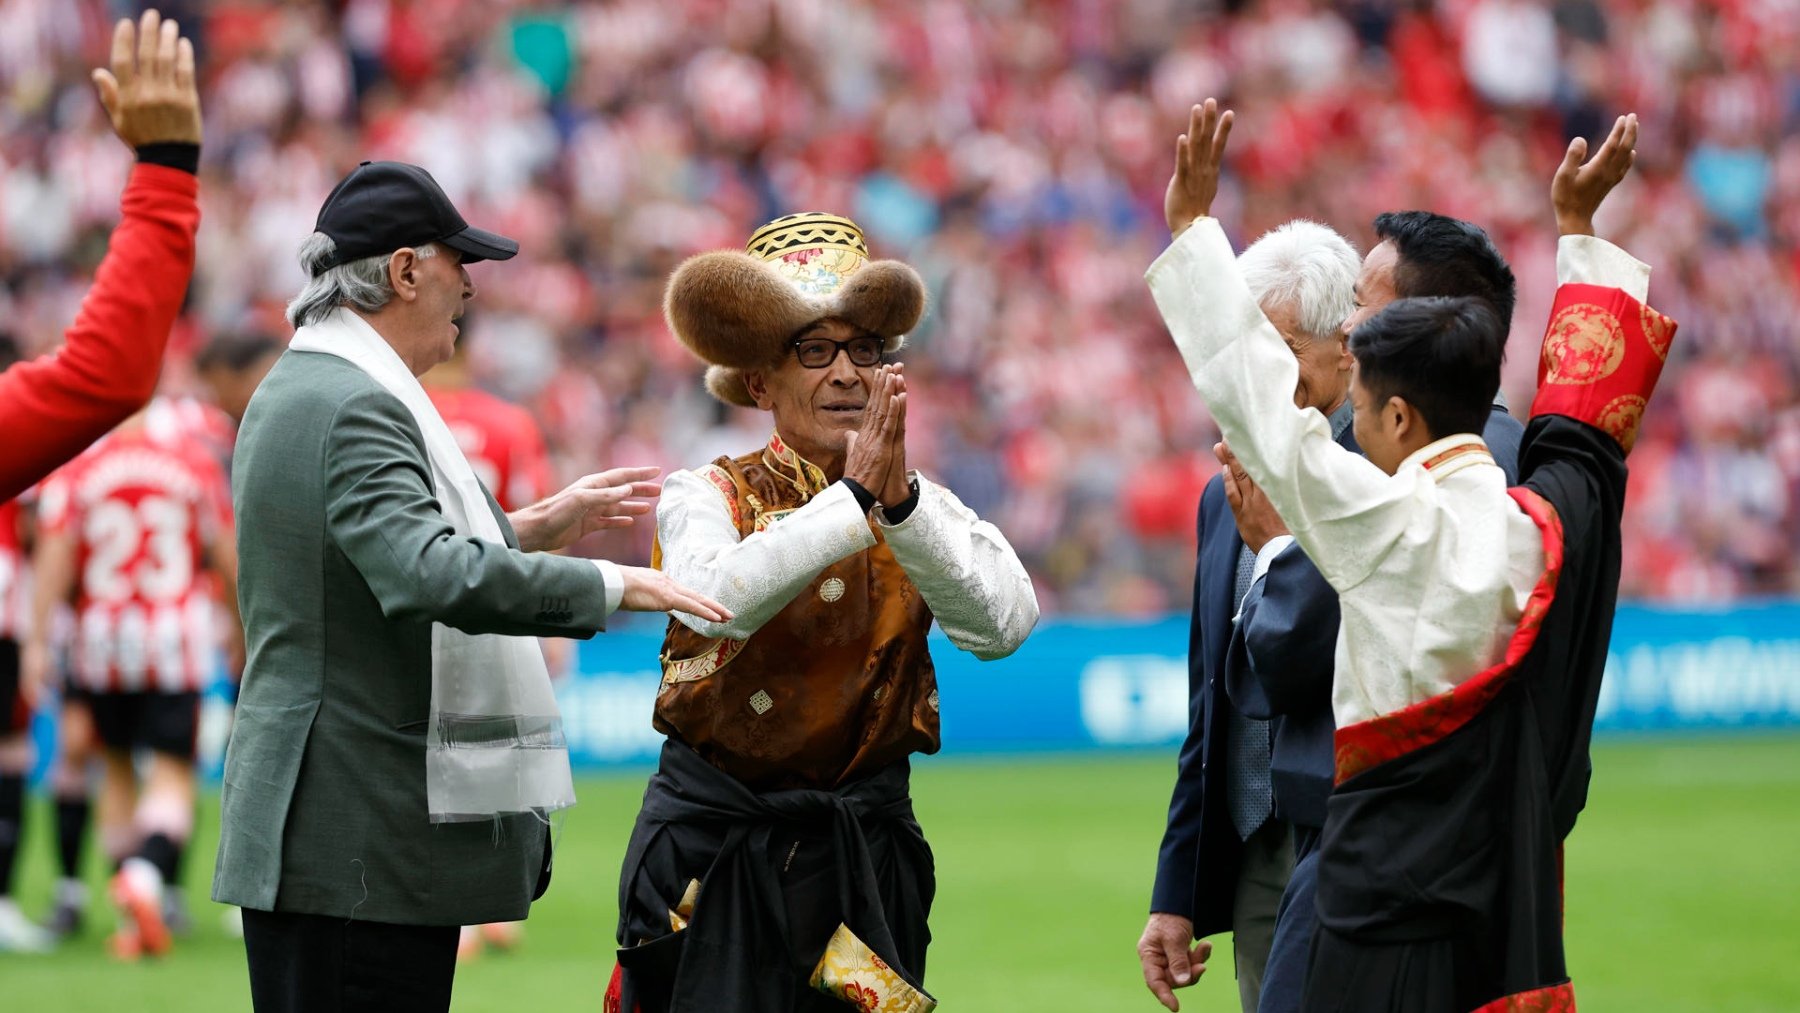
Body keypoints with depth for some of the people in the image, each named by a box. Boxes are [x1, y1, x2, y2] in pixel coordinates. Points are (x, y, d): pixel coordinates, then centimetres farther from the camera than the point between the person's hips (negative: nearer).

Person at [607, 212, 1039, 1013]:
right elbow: (716, 598, -23)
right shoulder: (709, 496, -1)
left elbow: (1005, 624, -14)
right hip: (715, 849, -2)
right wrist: (854, 500, -27)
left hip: (865, 852, 2)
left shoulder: (927, 511, 5)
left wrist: (901, 503, -25)